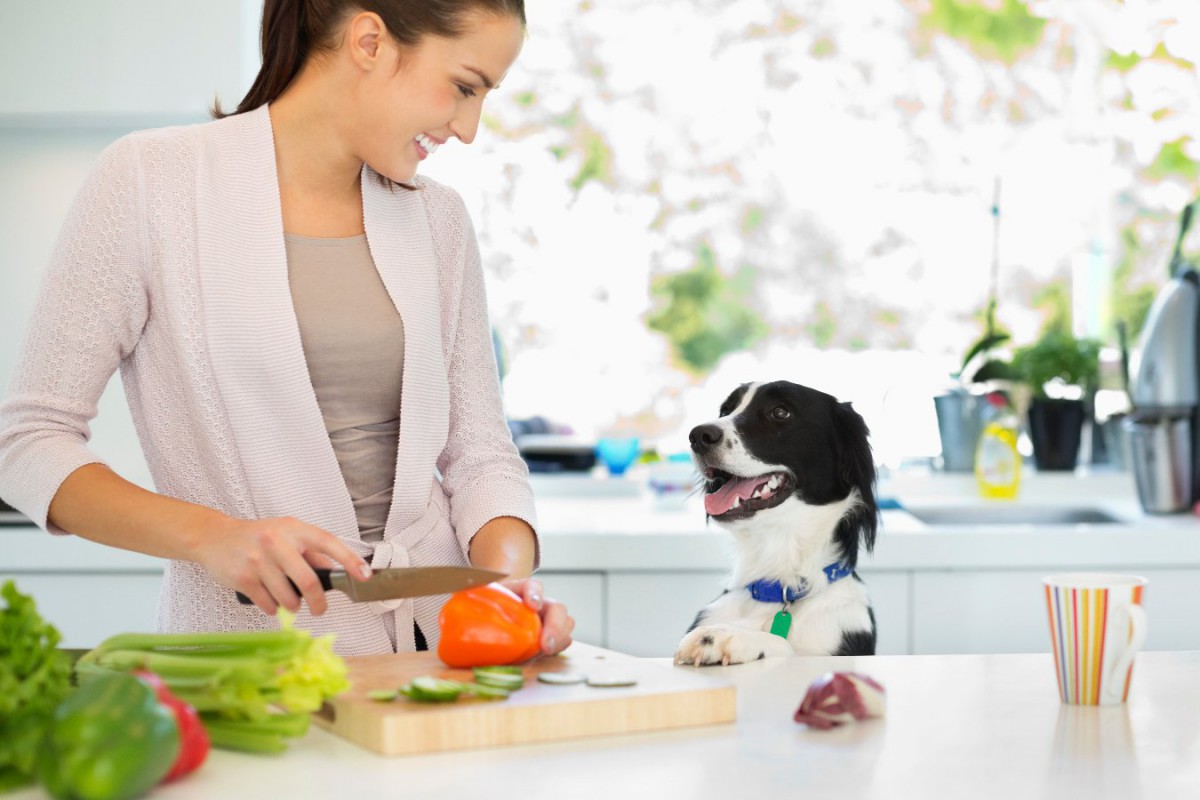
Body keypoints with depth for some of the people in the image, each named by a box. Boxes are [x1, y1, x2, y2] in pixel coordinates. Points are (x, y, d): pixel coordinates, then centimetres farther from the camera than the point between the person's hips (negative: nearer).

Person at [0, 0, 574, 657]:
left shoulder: (438, 219, 12)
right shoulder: (148, 179, -3)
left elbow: (478, 454, 11)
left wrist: (510, 580, -9)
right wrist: (211, 535, -18)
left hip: (439, 644, 3)